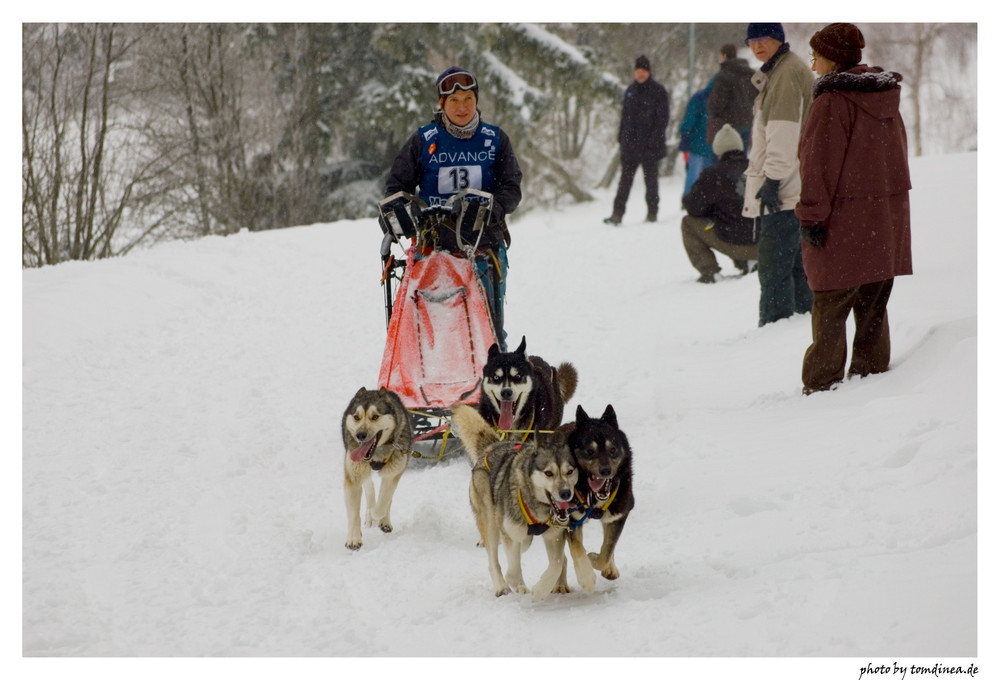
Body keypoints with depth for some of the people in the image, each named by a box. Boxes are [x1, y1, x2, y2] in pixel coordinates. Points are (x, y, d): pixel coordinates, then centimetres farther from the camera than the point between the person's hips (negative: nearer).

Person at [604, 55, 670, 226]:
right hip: (630, 144, 5)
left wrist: (654, 139, -15)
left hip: (649, 146, -5)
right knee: (625, 179, 1)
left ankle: (652, 212, 14)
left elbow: (663, 118, -6)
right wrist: (622, 137, 11)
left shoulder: (658, 91, -4)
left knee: (651, 178, 4)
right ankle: (617, 213, -2)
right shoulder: (631, 90, 14)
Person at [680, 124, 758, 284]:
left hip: (734, 244, -5)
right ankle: (745, 264, 20)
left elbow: (694, 207, -3)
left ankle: (708, 270, 5)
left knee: (689, 222, 14)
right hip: (764, 244, 5)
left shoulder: (713, 174, -8)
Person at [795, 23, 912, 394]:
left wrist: (812, 215, -12)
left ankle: (822, 385, -1)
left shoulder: (831, 101, -12)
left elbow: (819, 164, -15)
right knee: (873, 307, 13)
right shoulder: (886, 98, 11)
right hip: (887, 219, 7)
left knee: (829, 307, -2)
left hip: (844, 221, -7)